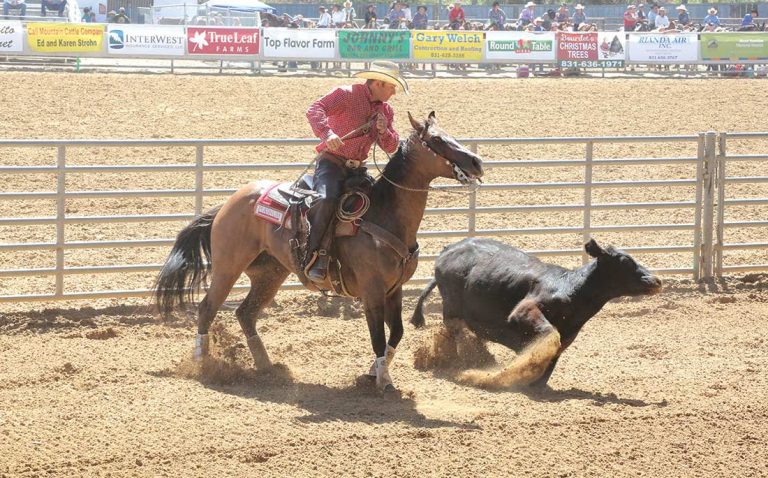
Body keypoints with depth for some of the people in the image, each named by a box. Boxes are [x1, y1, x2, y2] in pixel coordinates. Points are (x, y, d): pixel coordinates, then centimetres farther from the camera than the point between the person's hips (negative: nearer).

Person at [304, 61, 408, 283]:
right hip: (331, 162, -7)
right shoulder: (346, 95, -9)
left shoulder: (386, 110, 12)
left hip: (357, 167, 7)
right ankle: (314, 257, -28)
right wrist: (327, 133, -41)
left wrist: (385, 132, -8)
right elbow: (315, 110, -22)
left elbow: (391, 148, 15)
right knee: (327, 200, -31)